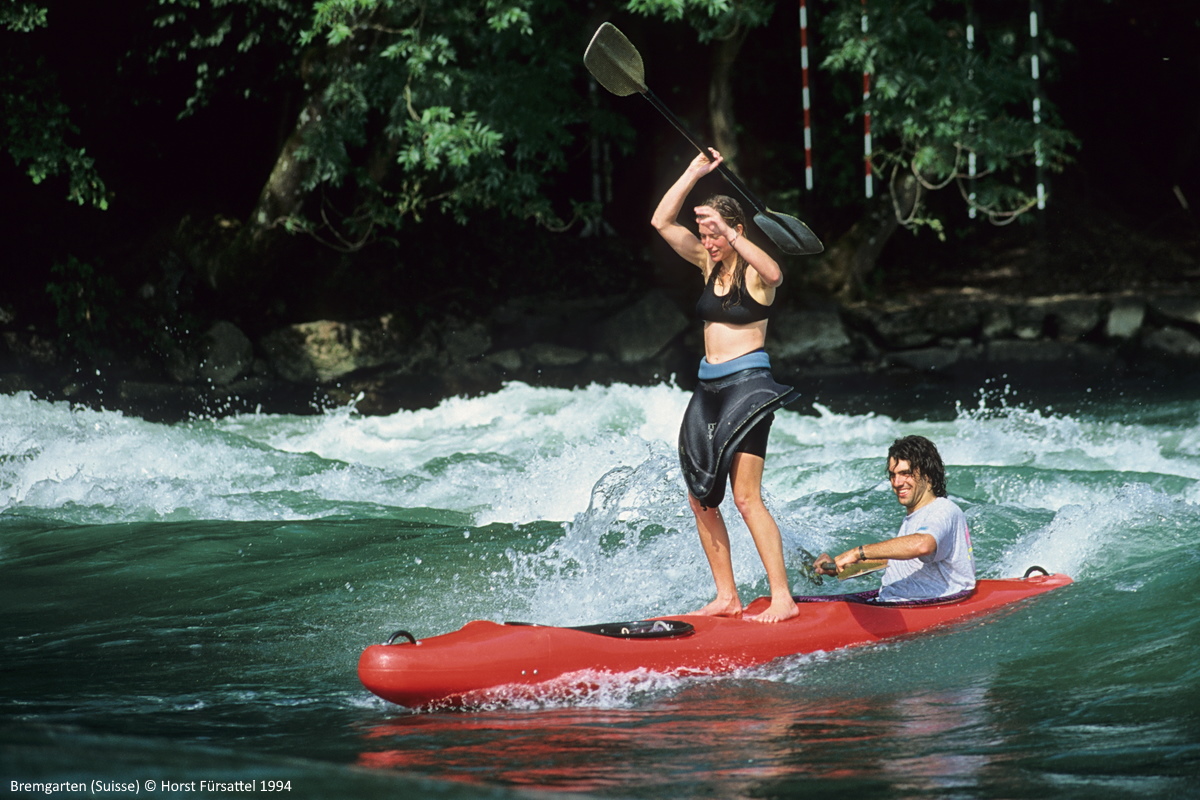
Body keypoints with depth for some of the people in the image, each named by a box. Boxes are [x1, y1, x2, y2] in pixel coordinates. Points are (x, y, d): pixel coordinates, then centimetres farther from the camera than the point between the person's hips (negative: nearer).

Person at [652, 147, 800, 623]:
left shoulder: (755, 271, -7)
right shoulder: (709, 265, 11)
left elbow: (773, 273, -32)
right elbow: (662, 222, 8)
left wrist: (731, 232, -40)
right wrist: (694, 173, 1)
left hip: (747, 384, -8)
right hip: (708, 387, 8)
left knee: (746, 497, -15)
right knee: (701, 498, 4)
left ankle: (783, 598, -15)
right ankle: (727, 597, 8)